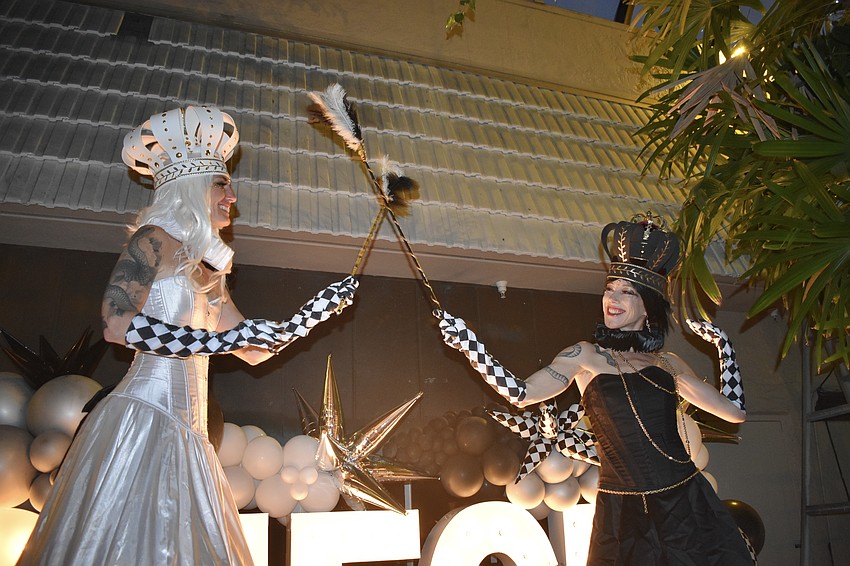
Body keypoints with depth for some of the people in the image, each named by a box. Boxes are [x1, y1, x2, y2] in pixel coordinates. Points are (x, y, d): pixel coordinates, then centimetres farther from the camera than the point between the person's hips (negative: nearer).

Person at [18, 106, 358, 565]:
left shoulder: (207, 270, 19)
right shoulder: (157, 239, -3)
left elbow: (254, 351, 23)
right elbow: (116, 323, -19)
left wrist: (317, 310, 17)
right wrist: (221, 340, -21)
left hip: (184, 434, 9)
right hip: (143, 419, -8)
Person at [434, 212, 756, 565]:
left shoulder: (669, 364, 9)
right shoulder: (586, 356, 0)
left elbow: (735, 411, 13)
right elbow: (521, 393, -11)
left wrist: (723, 345, 15)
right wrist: (464, 340, -18)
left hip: (685, 505, 3)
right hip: (623, 513, -3)